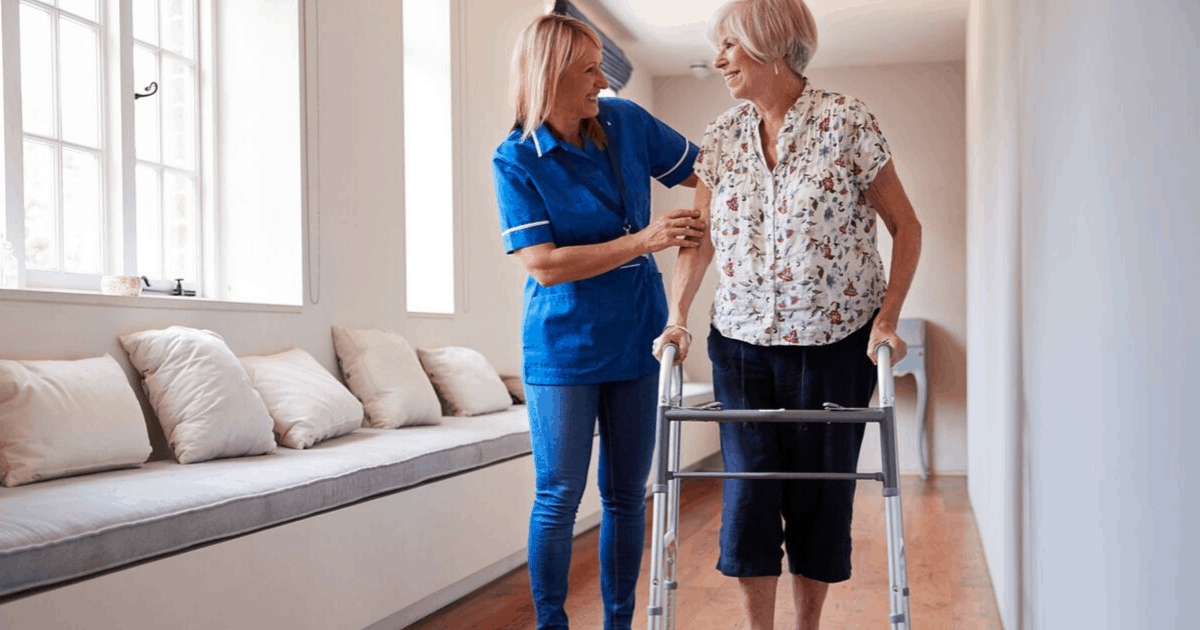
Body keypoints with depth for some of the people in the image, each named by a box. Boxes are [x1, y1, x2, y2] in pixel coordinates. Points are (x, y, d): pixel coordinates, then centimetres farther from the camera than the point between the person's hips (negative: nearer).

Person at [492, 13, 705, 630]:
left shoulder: (626, 122, 1)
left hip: (635, 341, 4)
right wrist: (644, 240, -22)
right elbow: (545, 265, -19)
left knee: (626, 496, 11)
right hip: (563, 351, -4)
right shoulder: (516, 160, -11)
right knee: (559, 497, 1)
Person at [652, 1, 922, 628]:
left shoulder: (847, 121, -6)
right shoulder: (721, 137, 5)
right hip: (742, 342, 3)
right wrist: (677, 317, -4)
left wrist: (888, 317, -11)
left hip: (836, 342, -3)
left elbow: (906, 227, -2)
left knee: (820, 492, 6)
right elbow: (699, 236, 9)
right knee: (747, 491, 1)